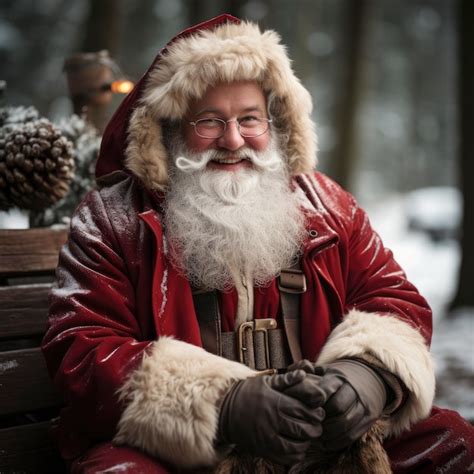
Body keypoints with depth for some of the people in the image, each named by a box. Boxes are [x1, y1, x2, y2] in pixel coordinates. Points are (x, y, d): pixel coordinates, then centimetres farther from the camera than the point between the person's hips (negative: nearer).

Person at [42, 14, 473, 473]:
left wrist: (367, 372, -17)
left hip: (327, 436, 4)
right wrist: (222, 404, -24)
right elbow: (80, 350, -9)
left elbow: (398, 301, 9)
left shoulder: (327, 206, 10)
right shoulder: (111, 217, -1)